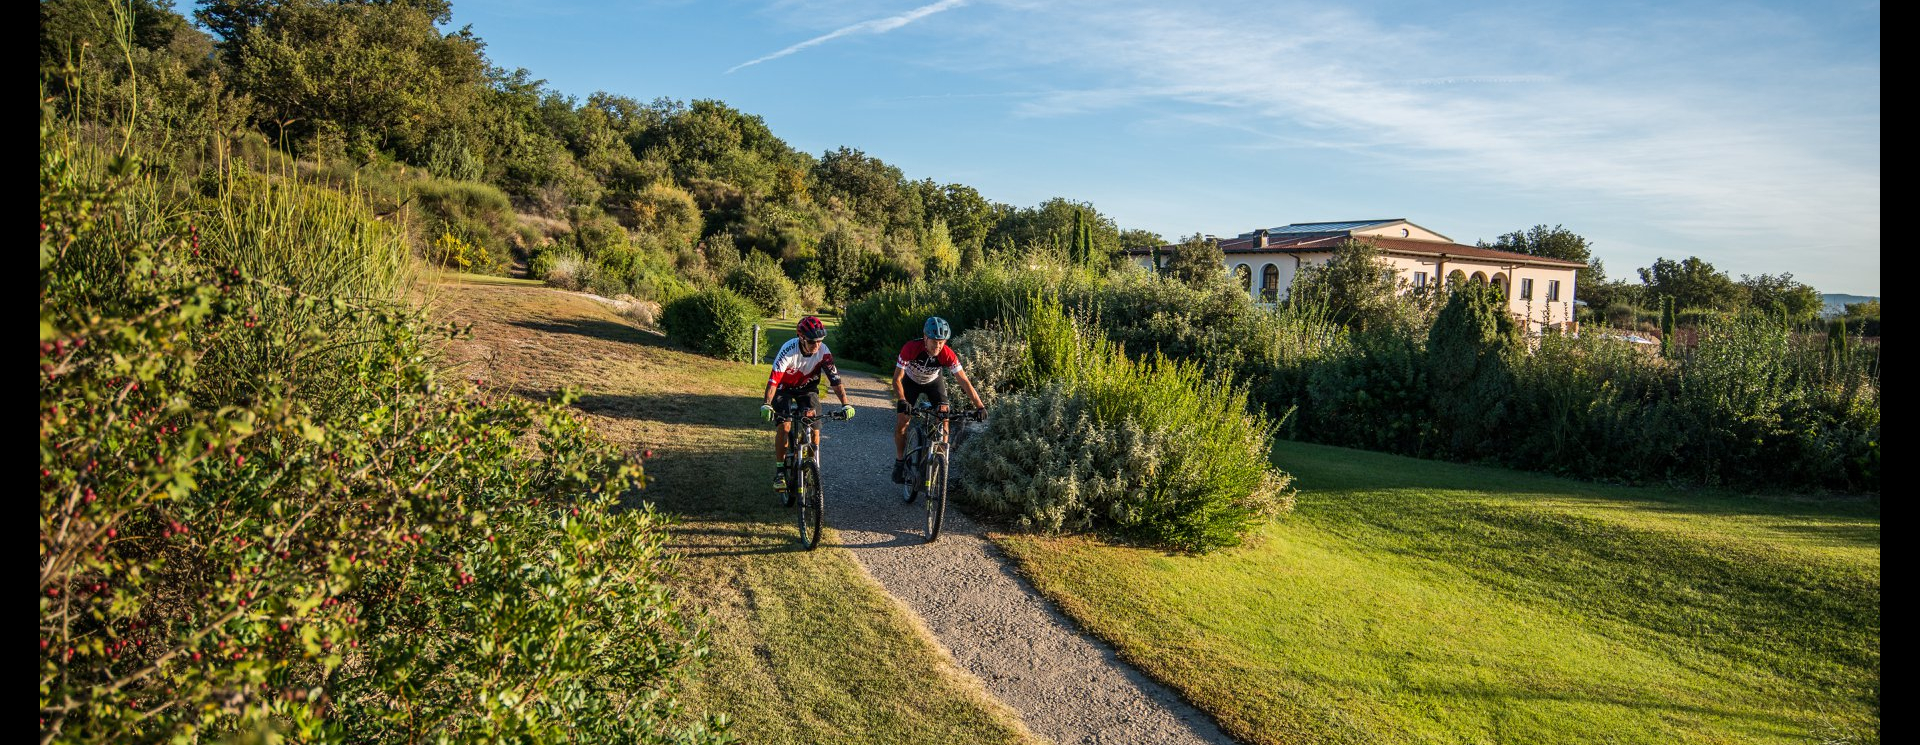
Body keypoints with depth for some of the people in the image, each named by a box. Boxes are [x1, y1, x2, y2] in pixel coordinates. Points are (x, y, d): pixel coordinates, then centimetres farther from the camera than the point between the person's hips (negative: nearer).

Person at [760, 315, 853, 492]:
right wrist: (766, 404, -51)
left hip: (808, 388, 2)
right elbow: (774, 380, -38)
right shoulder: (788, 350, -32)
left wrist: (845, 404, -38)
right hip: (785, 388, -2)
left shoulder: (823, 352, -25)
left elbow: (835, 380, -26)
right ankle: (780, 472, -7)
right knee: (784, 425, -19)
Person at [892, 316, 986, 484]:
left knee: (944, 419, -13)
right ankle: (900, 461, 10)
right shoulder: (911, 348, -37)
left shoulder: (948, 355, -33)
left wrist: (979, 406, -37)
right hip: (911, 381, -1)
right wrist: (901, 401, -48)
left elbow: (964, 381, -31)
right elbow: (897, 378, -33)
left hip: (933, 382, 1)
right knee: (902, 420, -9)